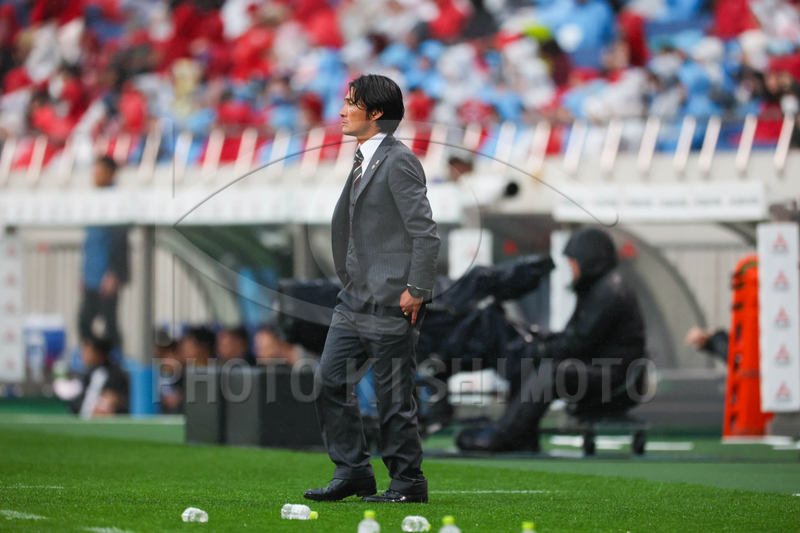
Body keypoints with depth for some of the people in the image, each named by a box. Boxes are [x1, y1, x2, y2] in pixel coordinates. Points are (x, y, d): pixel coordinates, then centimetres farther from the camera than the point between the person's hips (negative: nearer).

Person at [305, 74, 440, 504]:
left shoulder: (399, 162, -12)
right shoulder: (363, 161, 16)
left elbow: (425, 232, -16)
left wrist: (416, 289, -18)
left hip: (390, 301, -9)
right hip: (356, 298, 9)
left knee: (393, 394, -3)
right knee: (330, 380, 7)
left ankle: (407, 481, 8)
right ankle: (352, 470, 15)